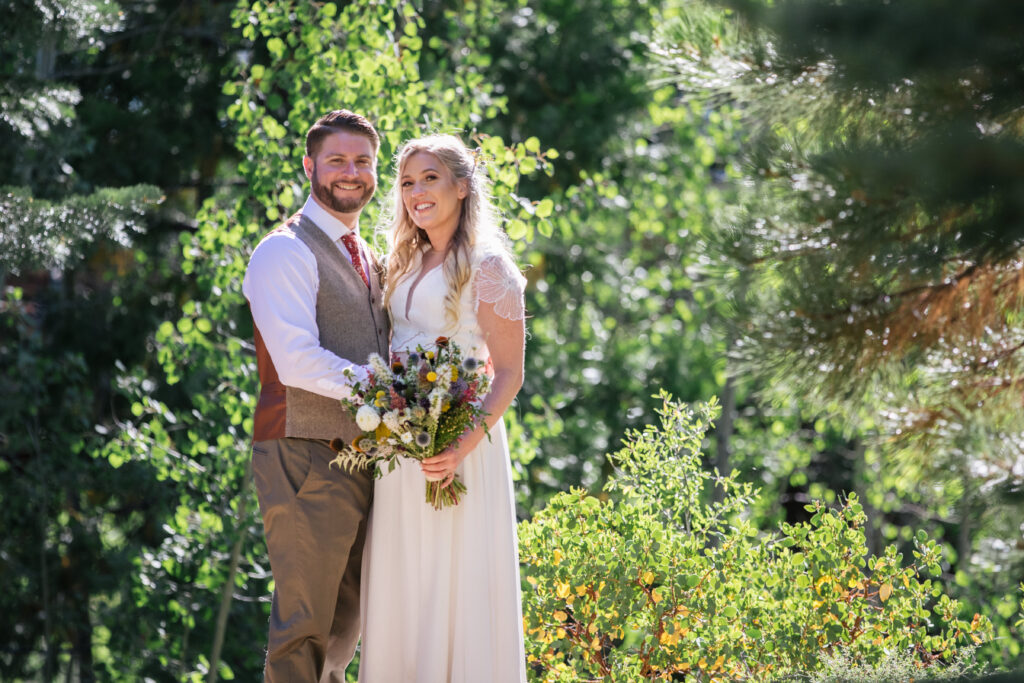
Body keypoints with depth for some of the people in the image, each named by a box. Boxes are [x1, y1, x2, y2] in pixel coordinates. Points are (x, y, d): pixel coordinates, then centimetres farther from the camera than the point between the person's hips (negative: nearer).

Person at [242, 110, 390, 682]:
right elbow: (298, 361, -20)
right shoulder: (286, 252, -8)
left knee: (347, 623, 16)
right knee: (305, 625, -6)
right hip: (307, 461, -9)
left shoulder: (368, 260, 20)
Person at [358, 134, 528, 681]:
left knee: (457, 587, -6)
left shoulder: (486, 266, -6)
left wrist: (463, 446, -23)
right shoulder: (406, 266, 16)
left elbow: (510, 374, -10)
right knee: (402, 589, 7)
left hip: (455, 443, -7)